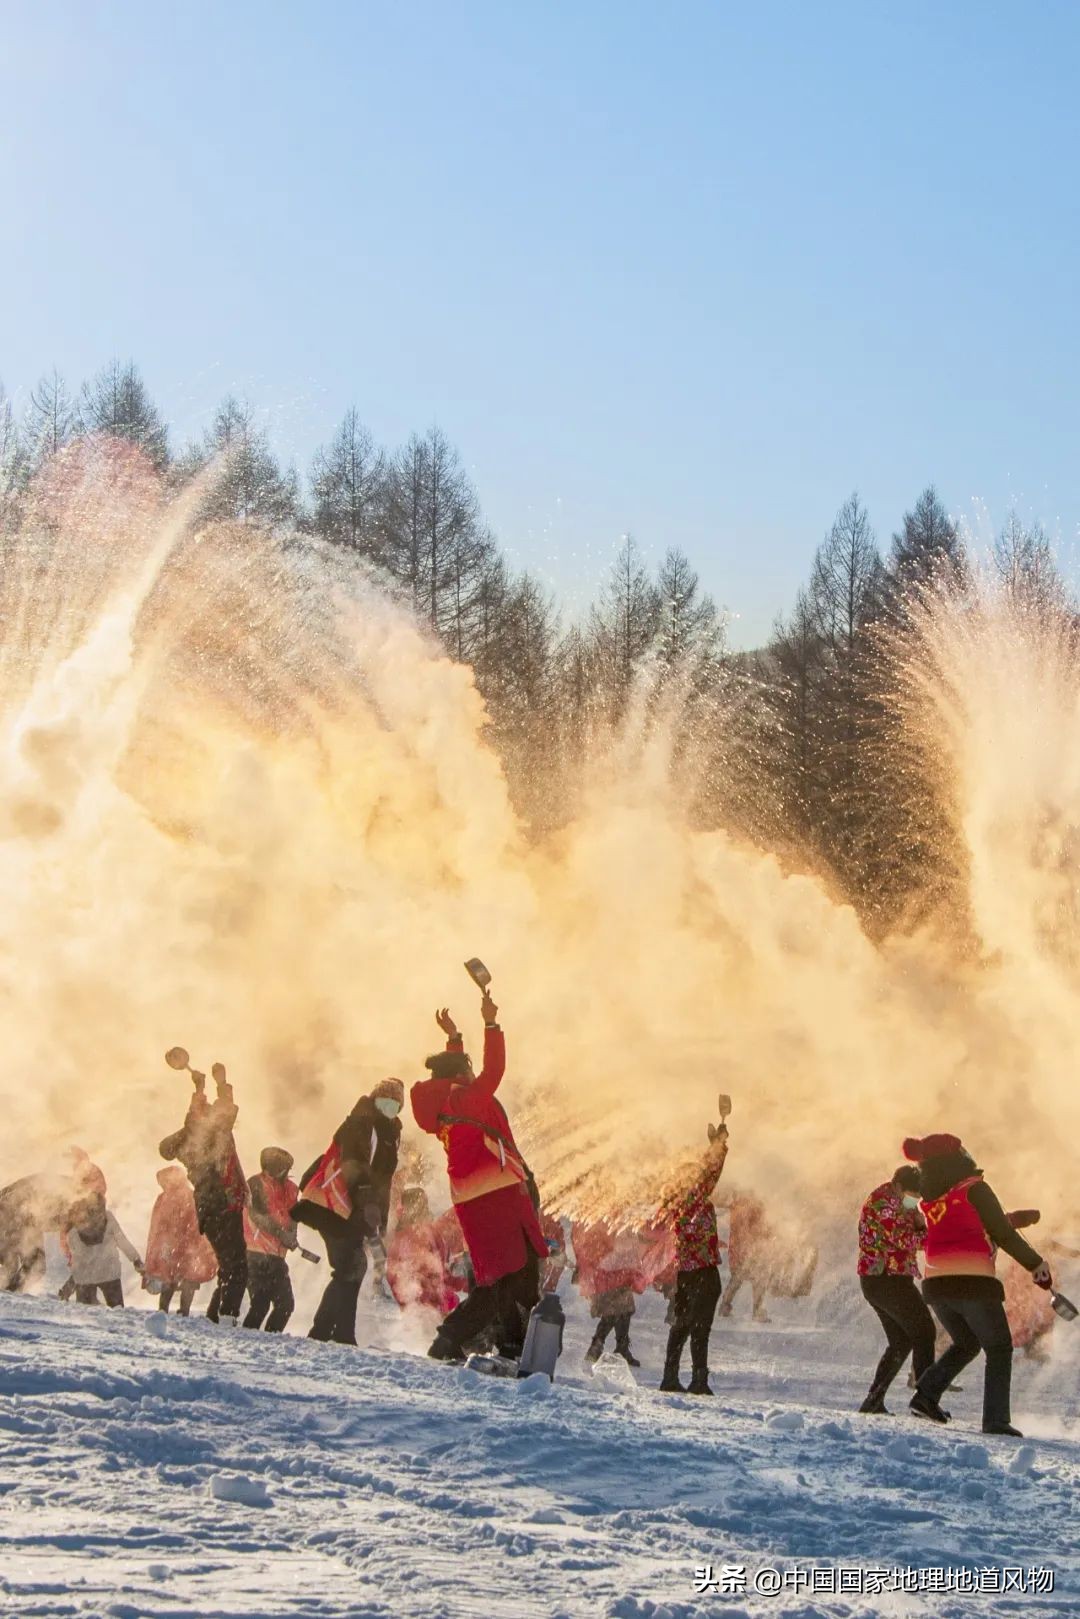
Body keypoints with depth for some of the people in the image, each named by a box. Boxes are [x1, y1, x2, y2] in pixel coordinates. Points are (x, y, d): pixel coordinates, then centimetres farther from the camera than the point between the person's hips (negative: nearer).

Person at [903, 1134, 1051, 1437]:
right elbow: (1003, 1234, -5)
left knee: (966, 1343, 25)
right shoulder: (974, 1190, -6)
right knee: (999, 1348, 8)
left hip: (935, 1284, 6)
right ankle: (996, 1420, -2)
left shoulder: (929, 1201, 12)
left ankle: (927, 1393, 7)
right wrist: (1035, 1264, 4)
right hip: (973, 1283, -6)